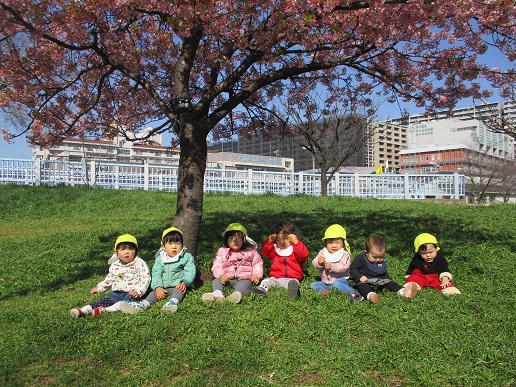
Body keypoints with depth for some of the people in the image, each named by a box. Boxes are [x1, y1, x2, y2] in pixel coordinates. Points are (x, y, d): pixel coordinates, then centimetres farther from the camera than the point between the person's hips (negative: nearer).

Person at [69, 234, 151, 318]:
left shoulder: (139, 263, -6)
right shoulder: (114, 265, 11)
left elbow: (145, 278, -11)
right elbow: (109, 279, 25)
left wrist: (138, 291, -23)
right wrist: (99, 288, 16)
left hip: (131, 293, -5)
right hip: (117, 292, 5)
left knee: (128, 299, -34)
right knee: (106, 300, -16)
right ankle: (84, 310, -30)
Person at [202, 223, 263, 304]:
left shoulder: (250, 251, 6)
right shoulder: (222, 252, 8)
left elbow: (258, 263, 10)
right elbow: (217, 266, 1)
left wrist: (257, 275, -7)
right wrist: (220, 275, -19)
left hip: (243, 279, -3)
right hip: (227, 278, 3)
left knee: (244, 284, -35)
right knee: (216, 281, -22)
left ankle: (237, 294, -63)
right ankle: (217, 293, -49)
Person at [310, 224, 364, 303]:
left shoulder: (344, 254, -6)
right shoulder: (323, 252, 6)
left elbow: (344, 267, -20)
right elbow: (315, 263, -3)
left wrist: (331, 266, -29)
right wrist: (319, 263, -26)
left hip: (340, 279, -5)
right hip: (325, 282, 5)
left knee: (336, 283, -36)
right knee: (313, 285, -10)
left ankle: (353, 293, -33)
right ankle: (323, 291, -30)